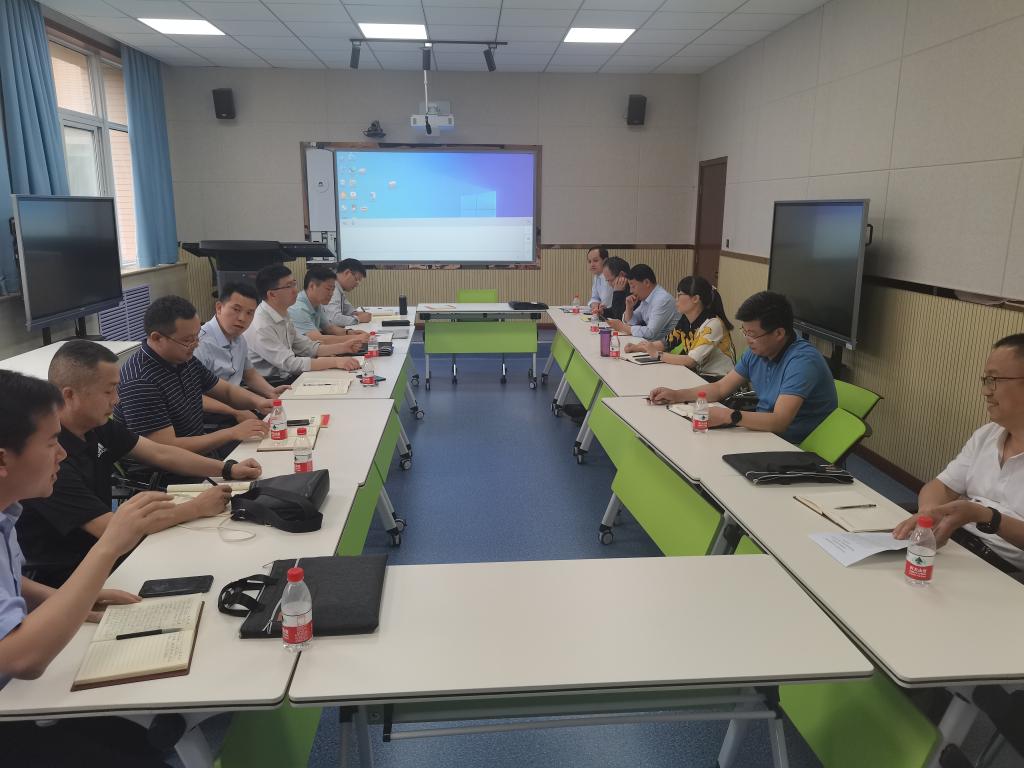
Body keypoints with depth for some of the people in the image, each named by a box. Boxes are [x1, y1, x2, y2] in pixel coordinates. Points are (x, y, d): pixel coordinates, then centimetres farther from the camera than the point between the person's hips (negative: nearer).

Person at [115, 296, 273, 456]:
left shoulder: (185, 359, 4)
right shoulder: (139, 382, -23)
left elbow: (227, 390, 16)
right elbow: (166, 448, -26)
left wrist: (257, 401, -6)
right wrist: (233, 433, -24)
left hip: (201, 447, 8)